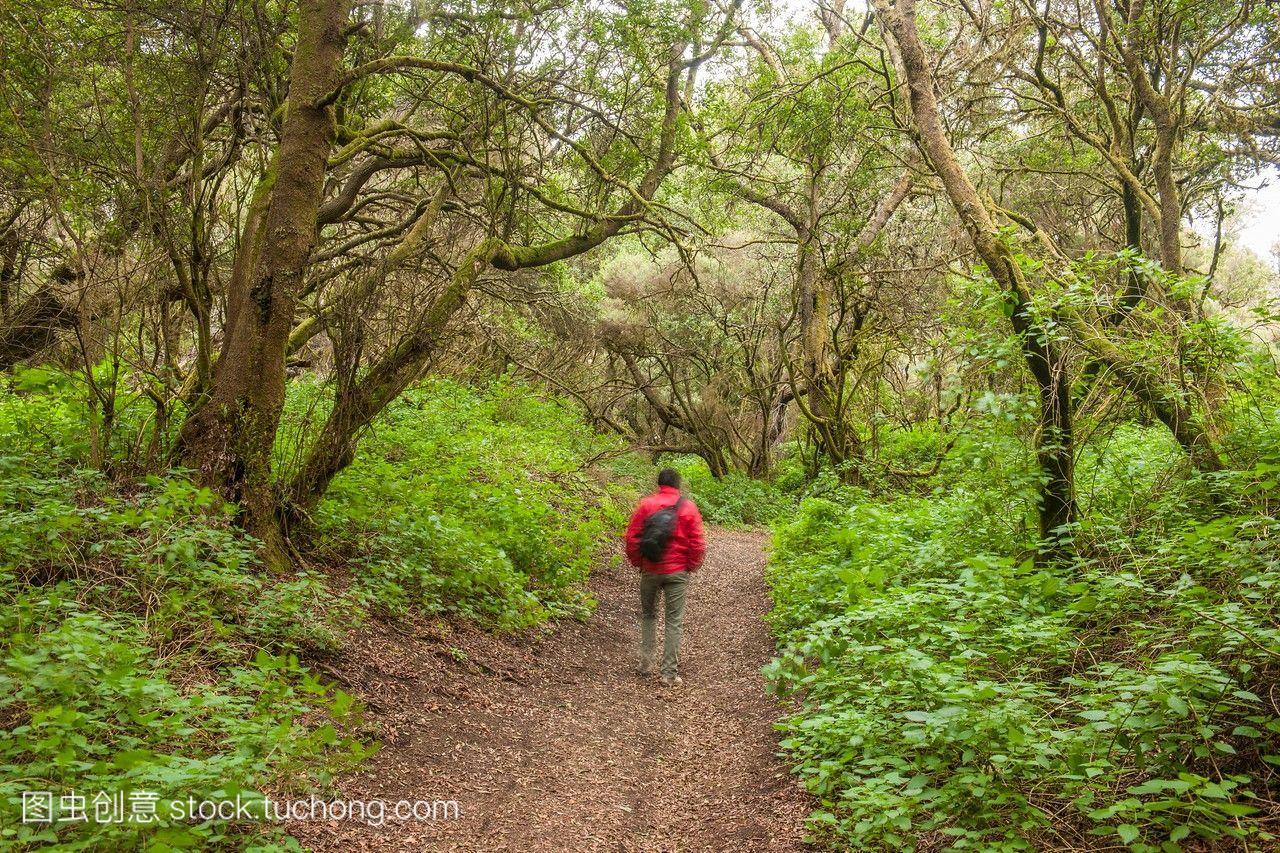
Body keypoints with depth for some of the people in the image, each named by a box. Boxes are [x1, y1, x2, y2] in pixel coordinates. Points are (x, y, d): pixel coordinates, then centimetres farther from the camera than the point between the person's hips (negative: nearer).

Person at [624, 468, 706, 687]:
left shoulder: (645, 504, -2)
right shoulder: (689, 507, -3)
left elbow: (632, 537, -3)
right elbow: (697, 543, -5)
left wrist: (638, 563, 9)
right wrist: (691, 567, 8)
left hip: (650, 570, 1)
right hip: (677, 572, -1)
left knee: (648, 615, 19)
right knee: (674, 621, 3)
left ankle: (646, 664, 18)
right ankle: (669, 673, 3)